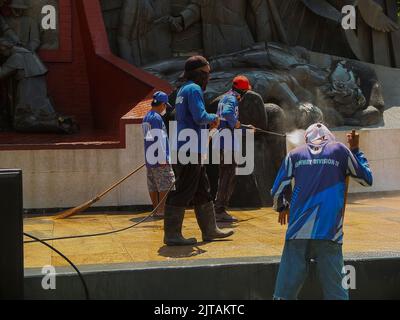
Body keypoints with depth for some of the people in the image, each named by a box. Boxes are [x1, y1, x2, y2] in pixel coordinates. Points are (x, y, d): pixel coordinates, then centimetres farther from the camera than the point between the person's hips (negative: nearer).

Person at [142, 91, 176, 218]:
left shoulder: (146, 118, 17)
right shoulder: (157, 118, -13)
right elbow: (159, 140, -18)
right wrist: (163, 159, -17)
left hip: (149, 159, 9)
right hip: (159, 159, -9)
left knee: (153, 186, 11)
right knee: (166, 184, -4)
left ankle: (156, 209, 16)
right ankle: (161, 210, -4)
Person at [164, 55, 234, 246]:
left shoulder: (184, 89, 19)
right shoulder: (194, 89, -11)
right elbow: (200, 117, -21)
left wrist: (209, 123, 12)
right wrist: (213, 118, -3)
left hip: (192, 150, 10)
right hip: (190, 149, -10)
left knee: (203, 191, 16)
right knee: (184, 192, -7)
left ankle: (210, 230, 24)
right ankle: (172, 234, -3)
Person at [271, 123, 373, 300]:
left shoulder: (295, 154, 13)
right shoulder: (339, 150, 10)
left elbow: (278, 190, 9)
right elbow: (367, 179, 18)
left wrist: (282, 208, 29)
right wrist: (355, 150, 28)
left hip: (298, 231, 1)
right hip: (329, 233, -1)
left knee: (285, 293, 4)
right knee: (336, 292, 1)